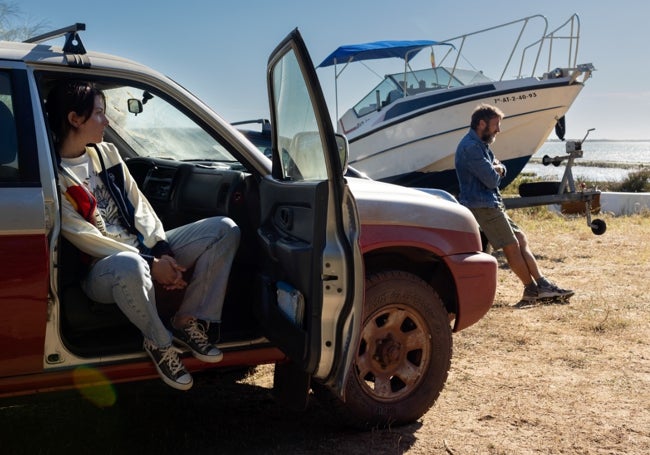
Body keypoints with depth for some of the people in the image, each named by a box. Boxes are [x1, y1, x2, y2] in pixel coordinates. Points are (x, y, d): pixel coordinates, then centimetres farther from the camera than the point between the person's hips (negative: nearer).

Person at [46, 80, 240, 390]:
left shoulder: (107, 153, 10)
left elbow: (139, 206, 7)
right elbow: (85, 239, -17)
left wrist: (162, 252, -10)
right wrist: (150, 264, -20)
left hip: (144, 250, 7)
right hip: (101, 269, -7)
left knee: (224, 229, -8)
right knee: (130, 265, -45)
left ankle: (188, 321, -5)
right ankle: (160, 343, -16)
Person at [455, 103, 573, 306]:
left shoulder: (480, 144, 18)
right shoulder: (471, 147, -17)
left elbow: (501, 170, 18)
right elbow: (492, 180, -20)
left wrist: (497, 169, -6)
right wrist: (496, 172, 3)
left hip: (492, 203, 11)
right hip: (482, 205, -11)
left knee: (521, 239, 8)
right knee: (512, 246, -5)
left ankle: (542, 284, 10)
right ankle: (533, 290, 6)